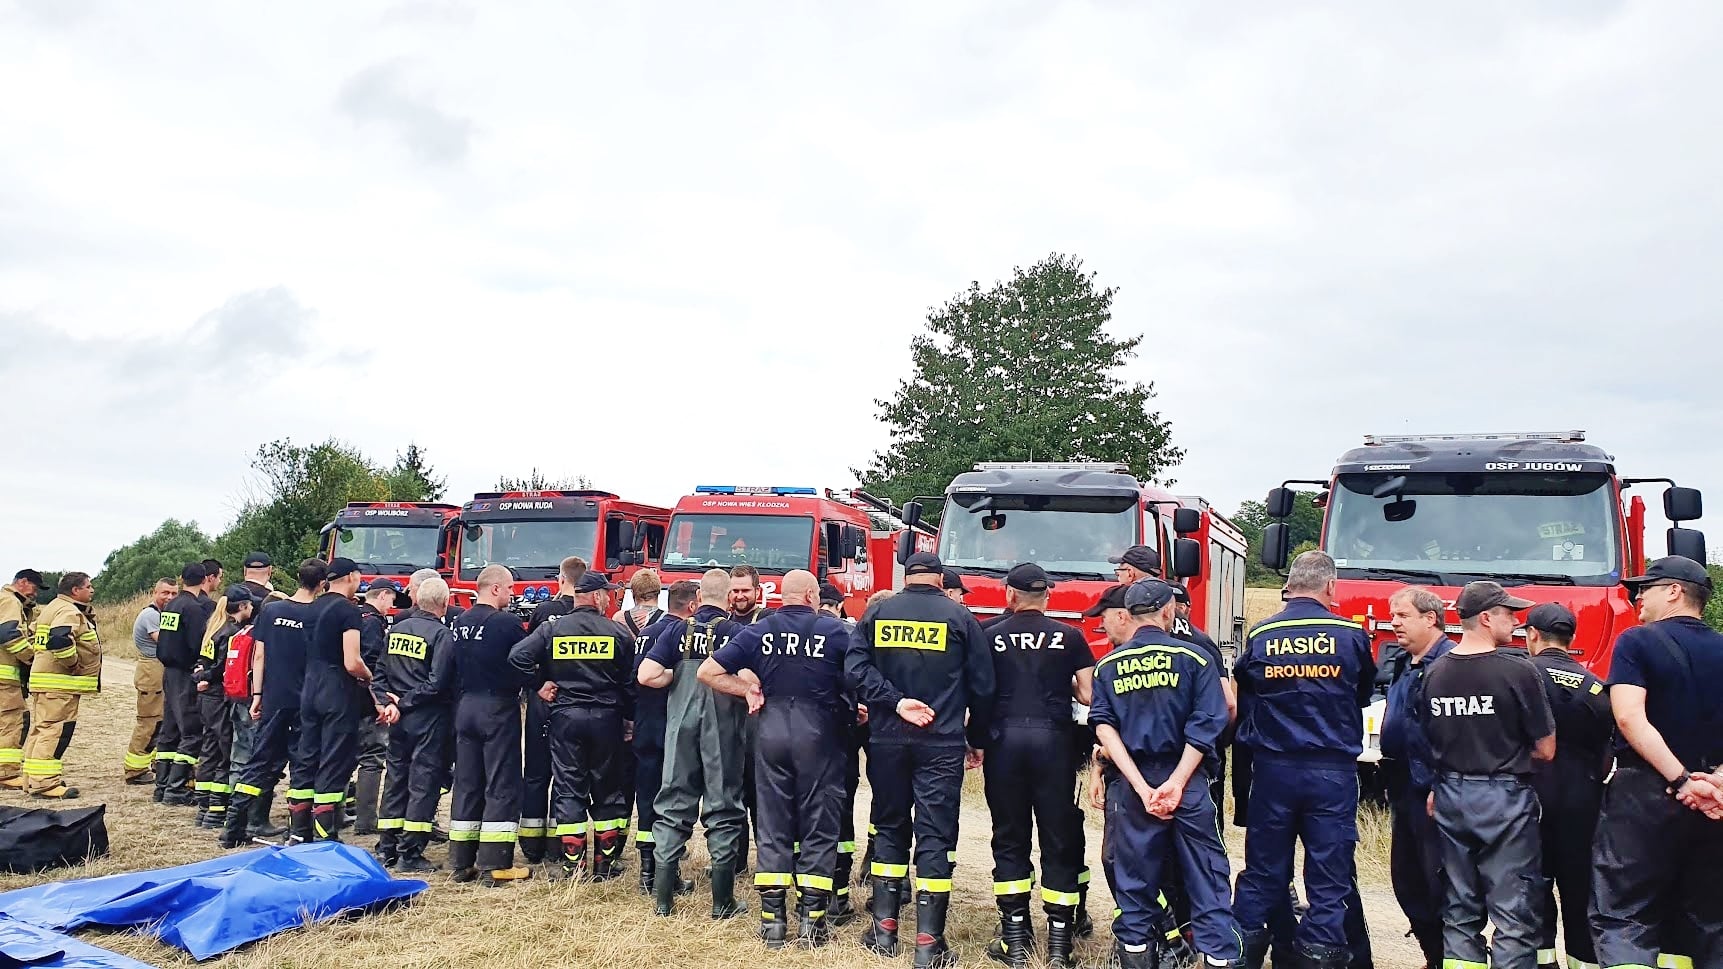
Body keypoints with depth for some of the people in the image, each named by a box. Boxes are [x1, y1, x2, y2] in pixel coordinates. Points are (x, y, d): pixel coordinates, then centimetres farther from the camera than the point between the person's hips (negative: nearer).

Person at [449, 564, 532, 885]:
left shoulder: (460, 623, 7)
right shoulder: (506, 622, -14)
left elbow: (455, 666, 11)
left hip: (464, 707, 7)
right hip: (498, 708, -7)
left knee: (466, 783, 12)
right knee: (502, 786, -1)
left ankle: (461, 864, 16)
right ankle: (495, 866, -1)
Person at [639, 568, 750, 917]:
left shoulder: (677, 629, 0)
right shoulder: (737, 632, -7)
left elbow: (646, 675, -6)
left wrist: (678, 677, 9)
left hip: (681, 725, 2)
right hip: (723, 728, -2)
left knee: (673, 805, 11)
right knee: (723, 808, 6)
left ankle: (663, 898, 15)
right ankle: (722, 903, 11)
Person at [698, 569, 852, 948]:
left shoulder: (759, 630, 3)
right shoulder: (835, 631, -3)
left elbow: (708, 671, 1)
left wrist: (749, 689, 7)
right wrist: (852, 710, 14)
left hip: (772, 730, 2)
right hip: (819, 734, -2)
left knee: (773, 825, 10)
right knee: (818, 828, 6)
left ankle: (773, 920, 12)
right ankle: (811, 920, 8)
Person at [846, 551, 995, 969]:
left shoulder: (878, 613, 5)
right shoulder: (959, 617, 0)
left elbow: (855, 667, -7)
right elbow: (982, 685, 0)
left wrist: (895, 702, -12)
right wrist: (977, 739, 10)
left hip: (886, 740, 2)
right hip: (941, 743, -2)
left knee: (889, 828, 15)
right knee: (935, 836, 1)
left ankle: (884, 929, 18)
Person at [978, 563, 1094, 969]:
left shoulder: (990, 637, 3)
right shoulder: (1069, 636, 2)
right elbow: (1088, 695, 0)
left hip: (1004, 738, 1)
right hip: (1053, 739, 0)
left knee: (1010, 839, 9)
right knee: (1059, 840, 7)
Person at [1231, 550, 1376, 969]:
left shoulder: (1259, 636, -1)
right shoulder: (1351, 635, -4)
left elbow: (1243, 702, 9)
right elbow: (1364, 695, 12)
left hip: (1272, 767, 2)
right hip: (1333, 770, -2)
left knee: (1263, 869, 12)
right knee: (1329, 872, 7)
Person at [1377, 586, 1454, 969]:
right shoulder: (1405, 666, 16)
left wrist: (1441, 787, -24)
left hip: (1433, 793, -10)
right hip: (1405, 790, 10)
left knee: (1440, 883, -4)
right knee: (1406, 879, 16)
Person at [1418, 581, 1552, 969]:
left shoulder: (1433, 675, 2)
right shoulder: (1519, 671, -14)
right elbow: (1545, 750, -7)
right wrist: (1510, 750, 9)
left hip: (1451, 797, 5)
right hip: (1505, 799, -5)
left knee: (1459, 911, 13)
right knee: (1512, 913, 3)